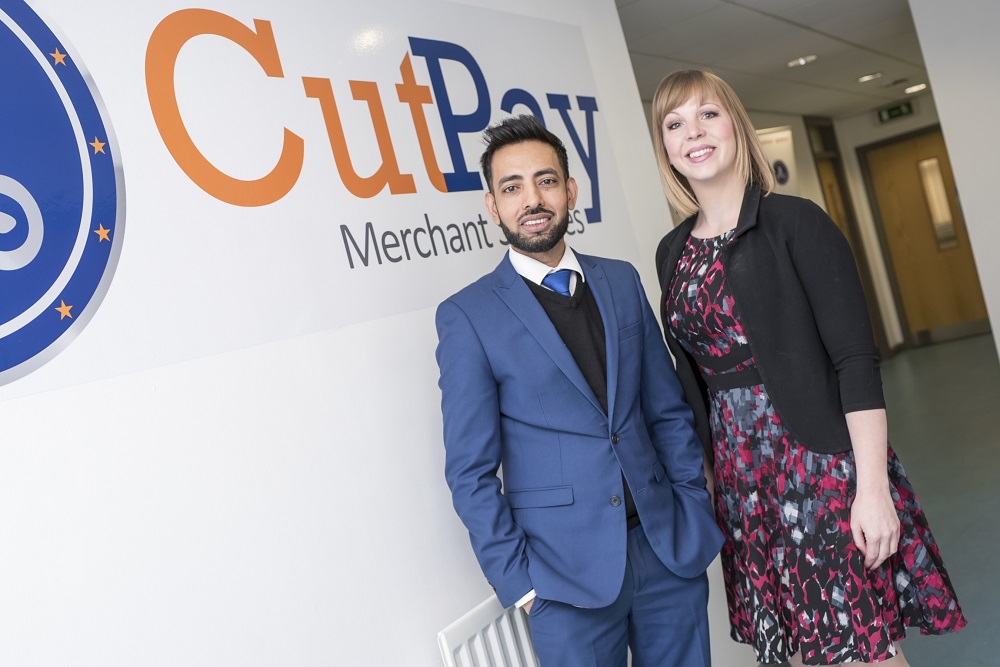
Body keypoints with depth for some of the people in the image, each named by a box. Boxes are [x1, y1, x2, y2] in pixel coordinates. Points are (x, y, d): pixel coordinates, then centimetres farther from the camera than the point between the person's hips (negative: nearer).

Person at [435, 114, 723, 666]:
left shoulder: (622, 281, 6)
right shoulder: (467, 316, -7)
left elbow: (666, 410, 9)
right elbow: (471, 471, -7)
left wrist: (696, 509, 4)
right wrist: (518, 579, -8)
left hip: (670, 549, 4)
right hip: (568, 570, -4)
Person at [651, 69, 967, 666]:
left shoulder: (795, 222, -8)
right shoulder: (673, 252, 7)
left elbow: (856, 359, -12)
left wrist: (873, 485, -17)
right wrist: (711, 471, 13)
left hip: (823, 465, -4)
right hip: (743, 478, 5)